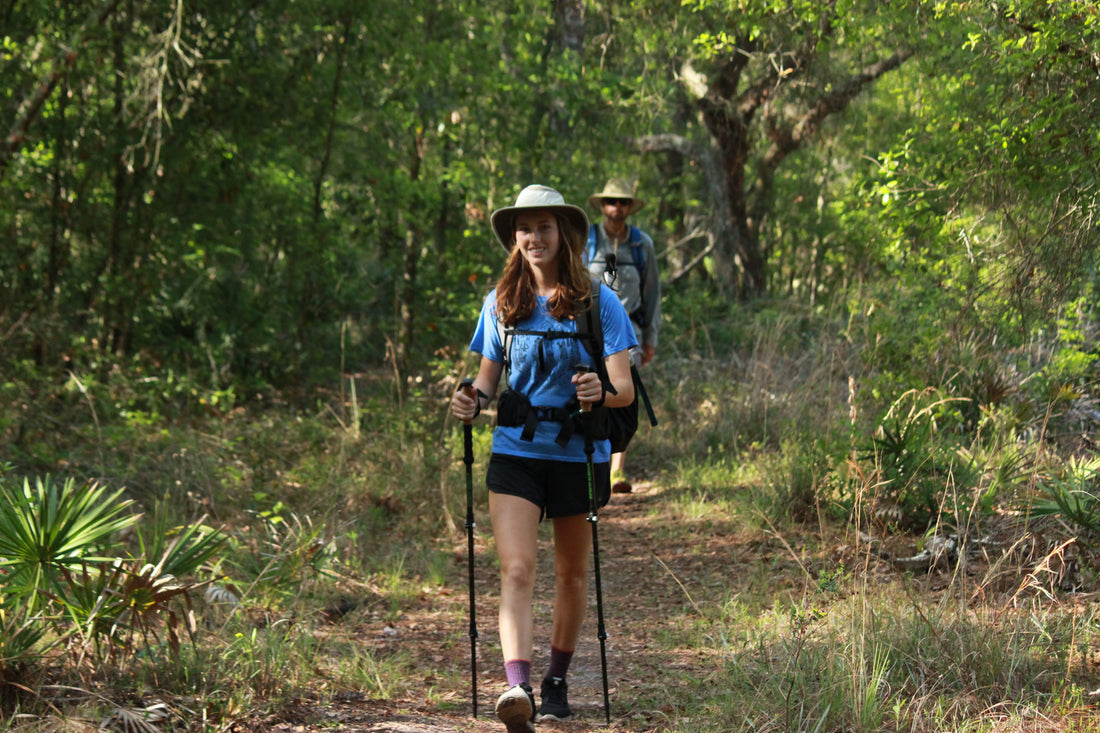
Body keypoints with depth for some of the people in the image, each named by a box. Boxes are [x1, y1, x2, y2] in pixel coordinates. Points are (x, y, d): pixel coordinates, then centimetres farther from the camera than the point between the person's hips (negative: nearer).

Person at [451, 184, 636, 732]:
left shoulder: (597, 302, -3)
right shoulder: (501, 303, 6)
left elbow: (625, 390, -7)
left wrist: (601, 392, -29)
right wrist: (472, 401, -7)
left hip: (579, 454, -1)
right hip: (515, 451, 1)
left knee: (572, 573, 13)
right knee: (516, 570, -15)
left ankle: (557, 681, 31)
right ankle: (518, 686, -27)